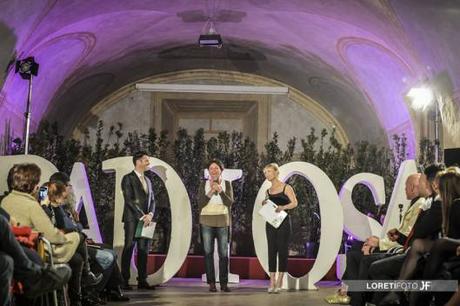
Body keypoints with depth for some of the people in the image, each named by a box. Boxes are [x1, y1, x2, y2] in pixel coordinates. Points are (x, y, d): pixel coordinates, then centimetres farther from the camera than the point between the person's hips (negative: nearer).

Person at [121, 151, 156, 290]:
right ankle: (125, 281, -2)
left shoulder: (148, 180, 19)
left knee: (144, 250, 5)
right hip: (132, 219, -6)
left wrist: (150, 214, -4)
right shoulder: (128, 178, -3)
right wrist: (142, 216, -14)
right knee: (129, 249, -5)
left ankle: (142, 280, 8)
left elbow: (152, 200, 15)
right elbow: (129, 200, -11)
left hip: (146, 219, 6)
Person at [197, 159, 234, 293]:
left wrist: (220, 190, -19)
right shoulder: (204, 184, 5)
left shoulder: (227, 184, 5)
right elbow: (200, 203, -3)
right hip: (207, 222, 0)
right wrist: (210, 192, -15)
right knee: (208, 252, -1)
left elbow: (229, 202, -6)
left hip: (222, 222, 0)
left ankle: (224, 283, 2)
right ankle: (211, 283, 2)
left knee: (223, 253, -2)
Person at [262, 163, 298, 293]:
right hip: (270, 222, 4)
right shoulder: (268, 191, 13)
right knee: (271, 250, 0)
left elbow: (294, 203, -10)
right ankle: (272, 282, 1)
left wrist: (283, 207, -25)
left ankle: (279, 281, 2)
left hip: (283, 222, -4)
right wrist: (264, 205, -2)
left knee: (282, 250, -3)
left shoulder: (286, 187, -1)